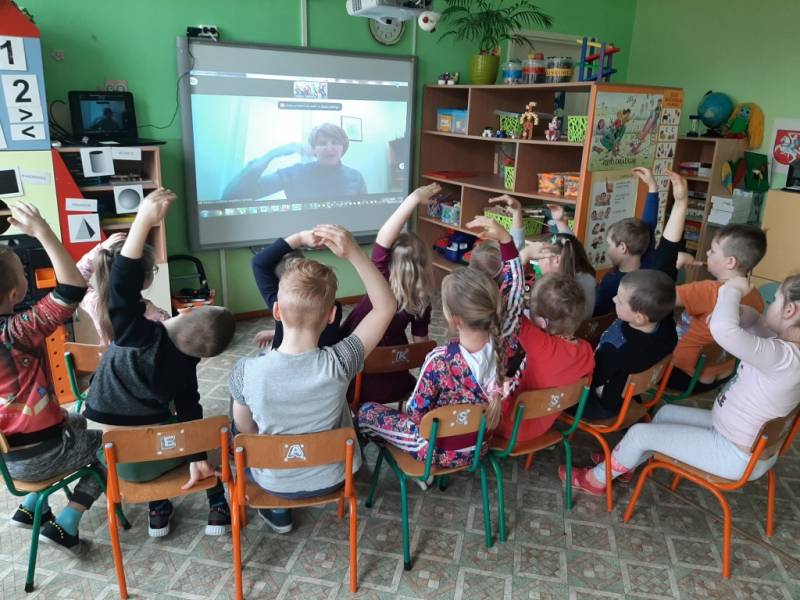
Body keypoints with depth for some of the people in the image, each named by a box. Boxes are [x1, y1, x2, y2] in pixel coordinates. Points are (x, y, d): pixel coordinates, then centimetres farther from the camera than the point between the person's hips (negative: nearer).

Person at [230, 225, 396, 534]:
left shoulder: (246, 371, -29)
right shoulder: (338, 364, -32)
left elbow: (246, 429, -10)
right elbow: (386, 306, -21)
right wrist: (353, 253, -30)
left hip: (274, 482, 0)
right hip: (330, 479, 0)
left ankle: (277, 511, 35)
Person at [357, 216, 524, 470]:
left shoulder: (440, 360, -34)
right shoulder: (503, 343, -21)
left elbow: (415, 413, -20)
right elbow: (514, 286, -9)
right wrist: (505, 238, -15)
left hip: (439, 450, -5)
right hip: (478, 447, 5)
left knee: (366, 411, 12)